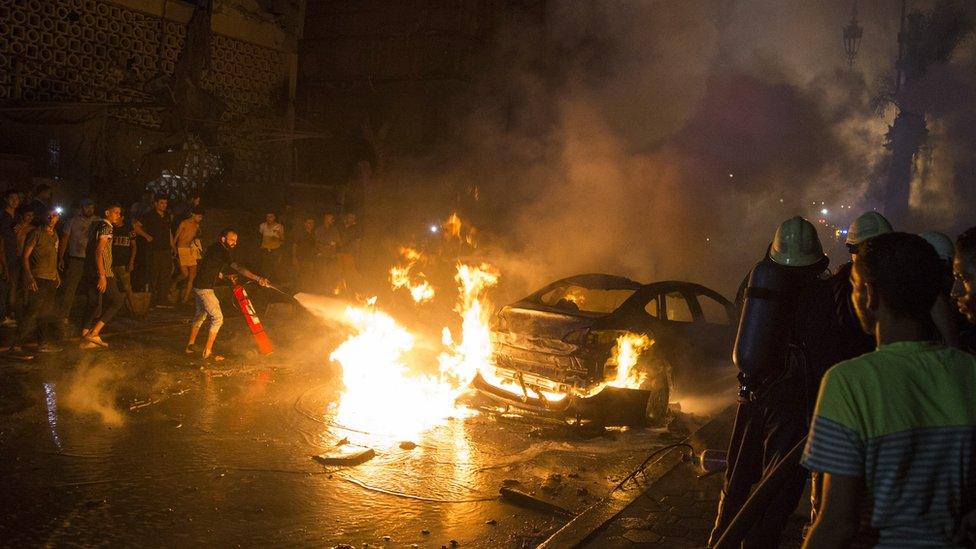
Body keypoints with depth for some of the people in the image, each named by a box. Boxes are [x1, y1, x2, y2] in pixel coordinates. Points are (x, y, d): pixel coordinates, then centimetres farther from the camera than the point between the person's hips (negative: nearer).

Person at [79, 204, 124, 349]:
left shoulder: (96, 225, 16)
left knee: (94, 304, 12)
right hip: (102, 272, -9)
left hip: (90, 271, 9)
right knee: (117, 301, 0)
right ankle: (94, 333, -6)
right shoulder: (106, 227, -12)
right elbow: (99, 251, -21)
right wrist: (102, 276, -24)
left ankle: (86, 337, 10)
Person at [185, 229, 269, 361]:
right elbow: (238, 268, -28)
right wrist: (258, 278, -34)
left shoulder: (214, 249, 12)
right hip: (205, 288, -10)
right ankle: (207, 352, -2)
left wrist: (227, 276, 6)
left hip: (198, 286, 10)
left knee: (200, 315, 23)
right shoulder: (221, 251, -18)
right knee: (217, 318, -5)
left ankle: (190, 345, 34)